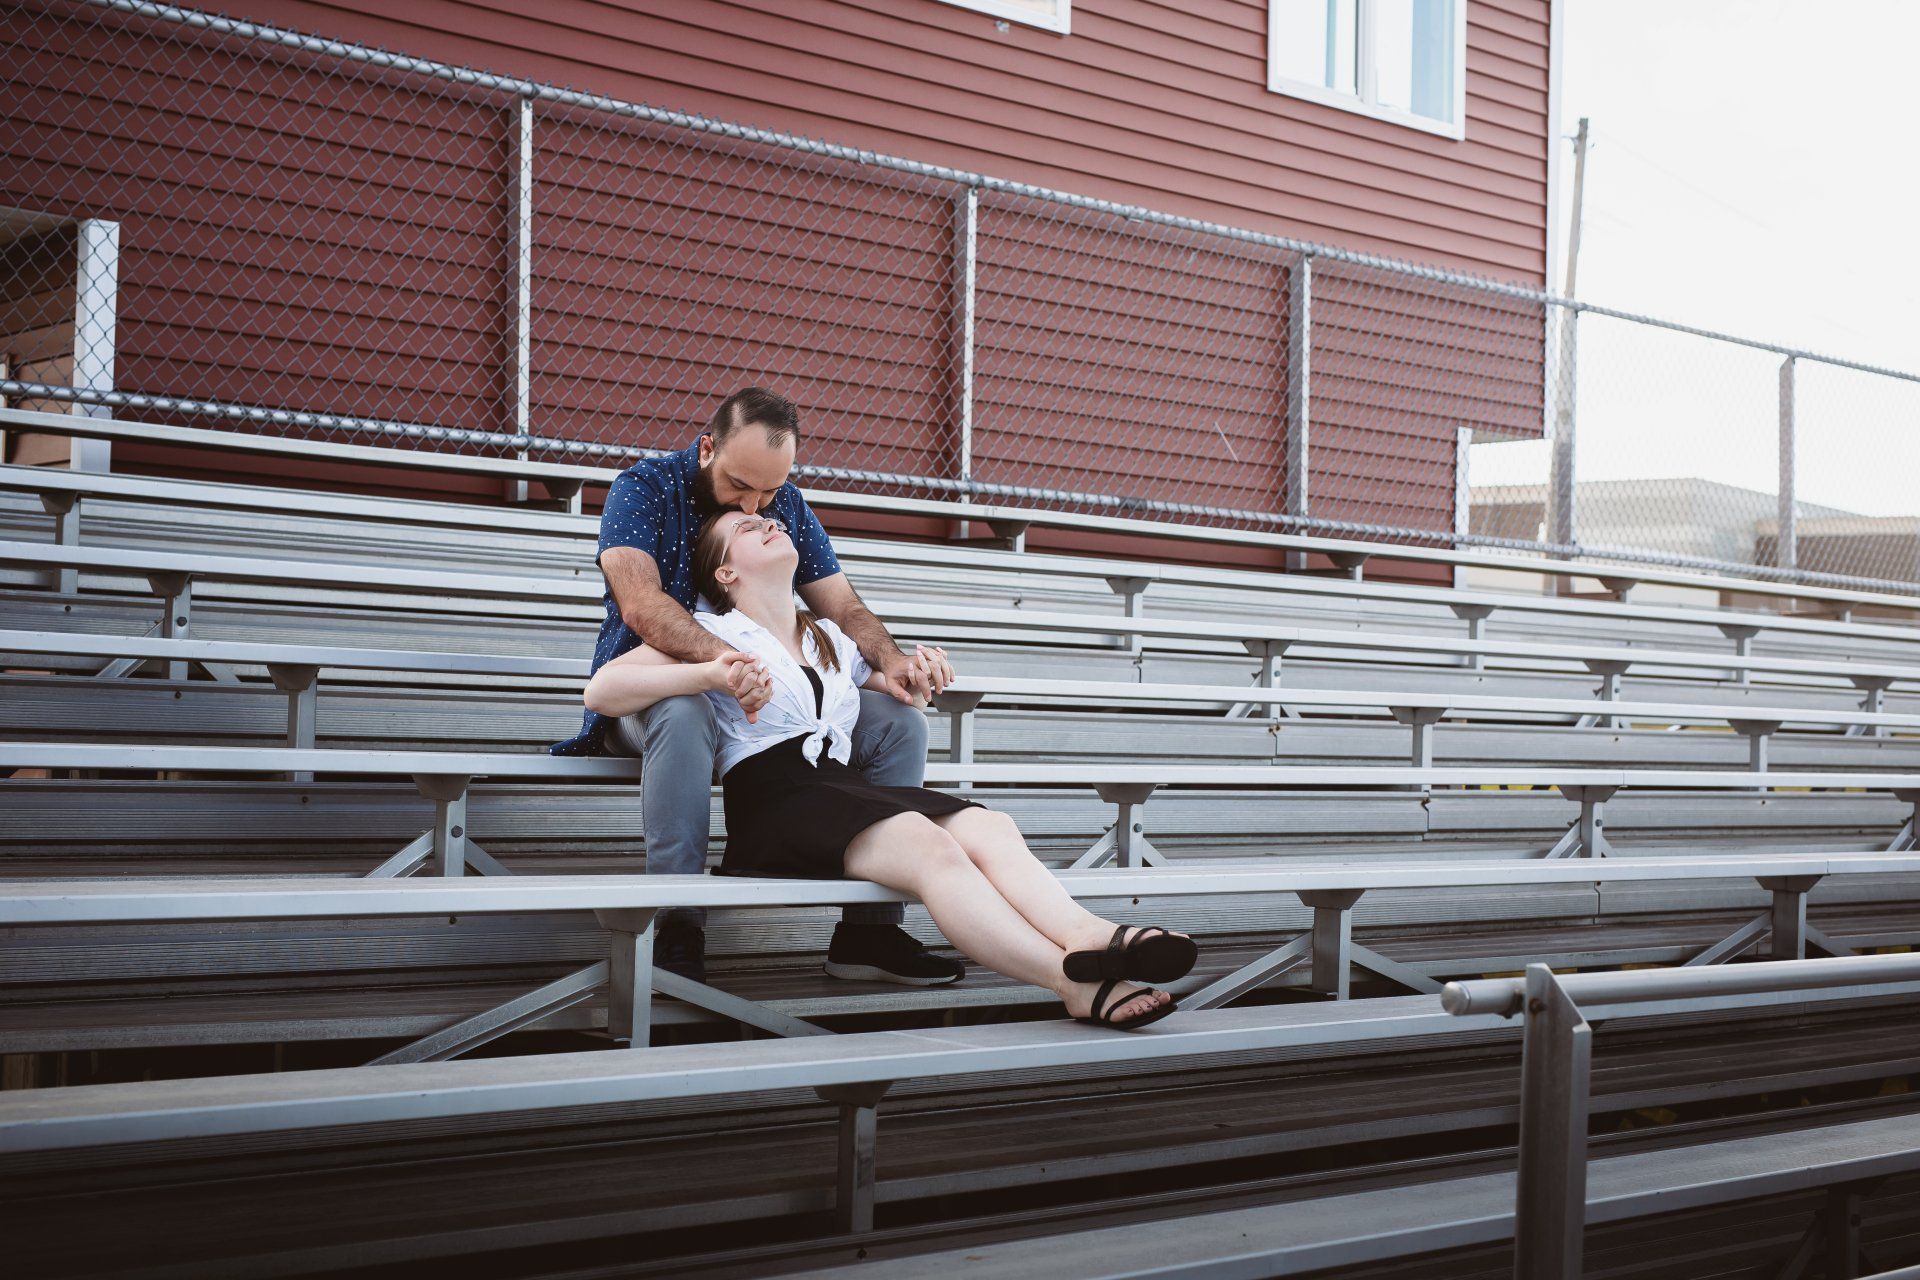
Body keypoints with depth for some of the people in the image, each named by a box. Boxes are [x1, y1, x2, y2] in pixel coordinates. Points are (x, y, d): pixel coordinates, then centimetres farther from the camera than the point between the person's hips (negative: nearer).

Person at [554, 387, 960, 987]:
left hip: (767, 697, 6)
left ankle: (869, 928, -13)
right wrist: (722, 659, -45)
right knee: (685, 713, -42)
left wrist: (889, 658, -17)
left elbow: (844, 606, 7)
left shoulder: (788, 507, 9)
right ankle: (678, 931, -37)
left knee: (899, 723, -12)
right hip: (647, 690, -5)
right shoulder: (643, 488, -10)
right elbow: (640, 603, -26)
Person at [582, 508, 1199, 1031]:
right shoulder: (712, 634, 13)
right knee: (927, 844, -35)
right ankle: (1074, 979, -51)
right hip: (772, 801, -6)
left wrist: (917, 681, 20)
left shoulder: (831, 641, 32)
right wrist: (710, 674, -13)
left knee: (988, 826, -26)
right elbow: (601, 691, 0)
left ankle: (1085, 934, -55)